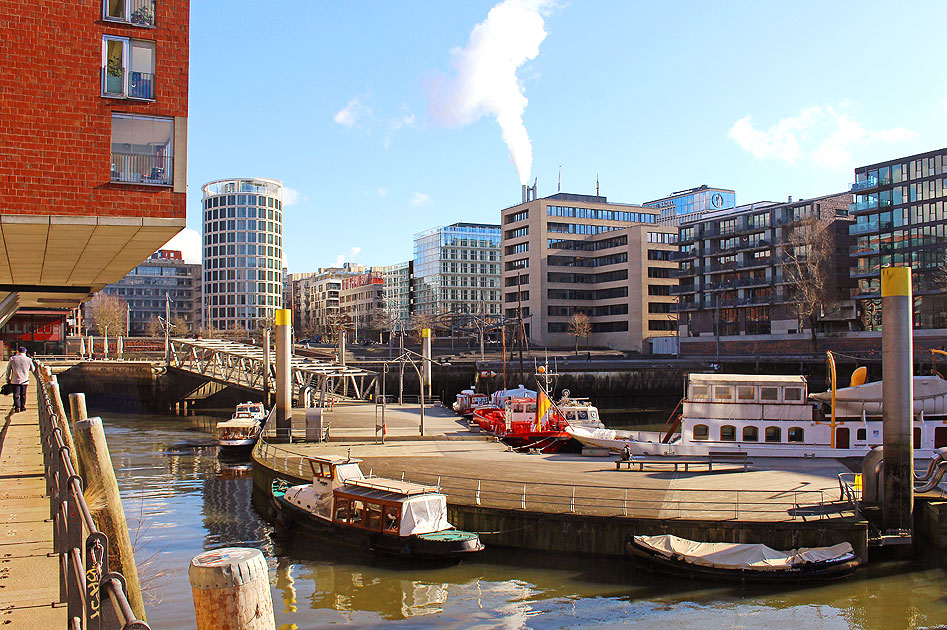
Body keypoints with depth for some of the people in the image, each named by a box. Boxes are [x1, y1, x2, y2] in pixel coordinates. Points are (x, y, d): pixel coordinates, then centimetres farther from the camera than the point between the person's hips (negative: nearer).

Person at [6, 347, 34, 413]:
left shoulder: (12, 359, -2)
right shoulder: (28, 359, -2)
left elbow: (8, 369, 3)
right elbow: (32, 369, 10)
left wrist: (8, 379, 11)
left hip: (15, 380, -1)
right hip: (25, 380, 1)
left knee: (16, 394, 2)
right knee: (23, 395, 11)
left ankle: (17, 406, -10)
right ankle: (23, 407, 14)